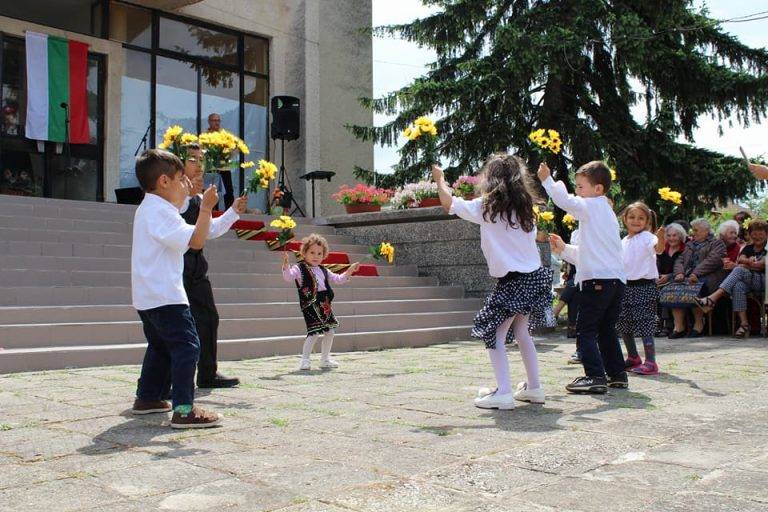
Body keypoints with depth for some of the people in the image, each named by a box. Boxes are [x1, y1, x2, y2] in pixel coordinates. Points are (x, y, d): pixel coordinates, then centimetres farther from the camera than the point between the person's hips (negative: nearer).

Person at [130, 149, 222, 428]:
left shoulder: (148, 209, 17)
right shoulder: (160, 211, -17)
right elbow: (196, 240, -24)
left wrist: (186, 194, 30)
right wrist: (206, 208, -19)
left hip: (148, 296, 11)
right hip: (164, 296, -11)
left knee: (160, 346, 24)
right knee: (186, 346, -12)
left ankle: (147, 397, 35)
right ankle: (184, 410, -16)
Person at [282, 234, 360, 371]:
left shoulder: (323, 270, 19)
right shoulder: (299, 268, -1)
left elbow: (338, 279, 28)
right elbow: (288, 277, -17)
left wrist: (349, 271, 17)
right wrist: (285, 263, -32)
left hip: (325, 304, 7)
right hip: (310, 304, -7)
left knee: (330, 331, 11)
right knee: (314, 331, -15)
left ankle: (325, 359, 27)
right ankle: (305, 360, -5)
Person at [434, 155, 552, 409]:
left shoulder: (487, 206, -9)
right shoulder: (523, 207, 8)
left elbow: (448, 202, -5)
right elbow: (532, 235, 12)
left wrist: (440, 179, 12)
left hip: (511, 281, -7)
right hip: (535, 276, 7)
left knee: (494, 334, 0)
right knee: (522, 332, 20)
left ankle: (503, 393, -8)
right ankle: (534, 387, 25)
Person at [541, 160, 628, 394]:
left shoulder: (592, 207, -3)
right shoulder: (606, 211, 25)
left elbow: (566, 201, -17)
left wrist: (547, 180, -8)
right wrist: (564, 249, 26)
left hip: (598, 280, -10)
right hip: (616, 280, 10)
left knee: (585, 329, -6)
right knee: (606, 329, 18)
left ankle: (595, 376, -10)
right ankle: (617, 374, 21)